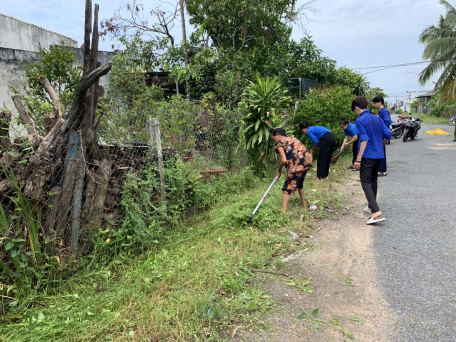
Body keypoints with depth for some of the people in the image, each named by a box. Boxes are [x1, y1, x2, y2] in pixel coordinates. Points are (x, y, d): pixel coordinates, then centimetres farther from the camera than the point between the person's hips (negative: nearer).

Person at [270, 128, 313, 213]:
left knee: (288, 186, -2)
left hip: (297, 163, -8)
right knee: (299, 183, 26)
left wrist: (279, 171, 4)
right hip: (307, 160, 8)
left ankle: (283, 211, -5)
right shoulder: (292, 138, 24)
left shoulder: (279, 143, 0)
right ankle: (304, 205, 36)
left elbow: (284, 160, -11)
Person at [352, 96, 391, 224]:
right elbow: (388, 135, 7)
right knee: (373, 181, 21)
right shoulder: (377, 119, 10)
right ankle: (371, 206, 35)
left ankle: (376, 211, -19)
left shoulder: (360, 120, -10)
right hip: (379, 156, 7)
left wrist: (358, 159, -19)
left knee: (366, 182, -6)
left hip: (367, 156, -7)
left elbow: (364, 139, -19)